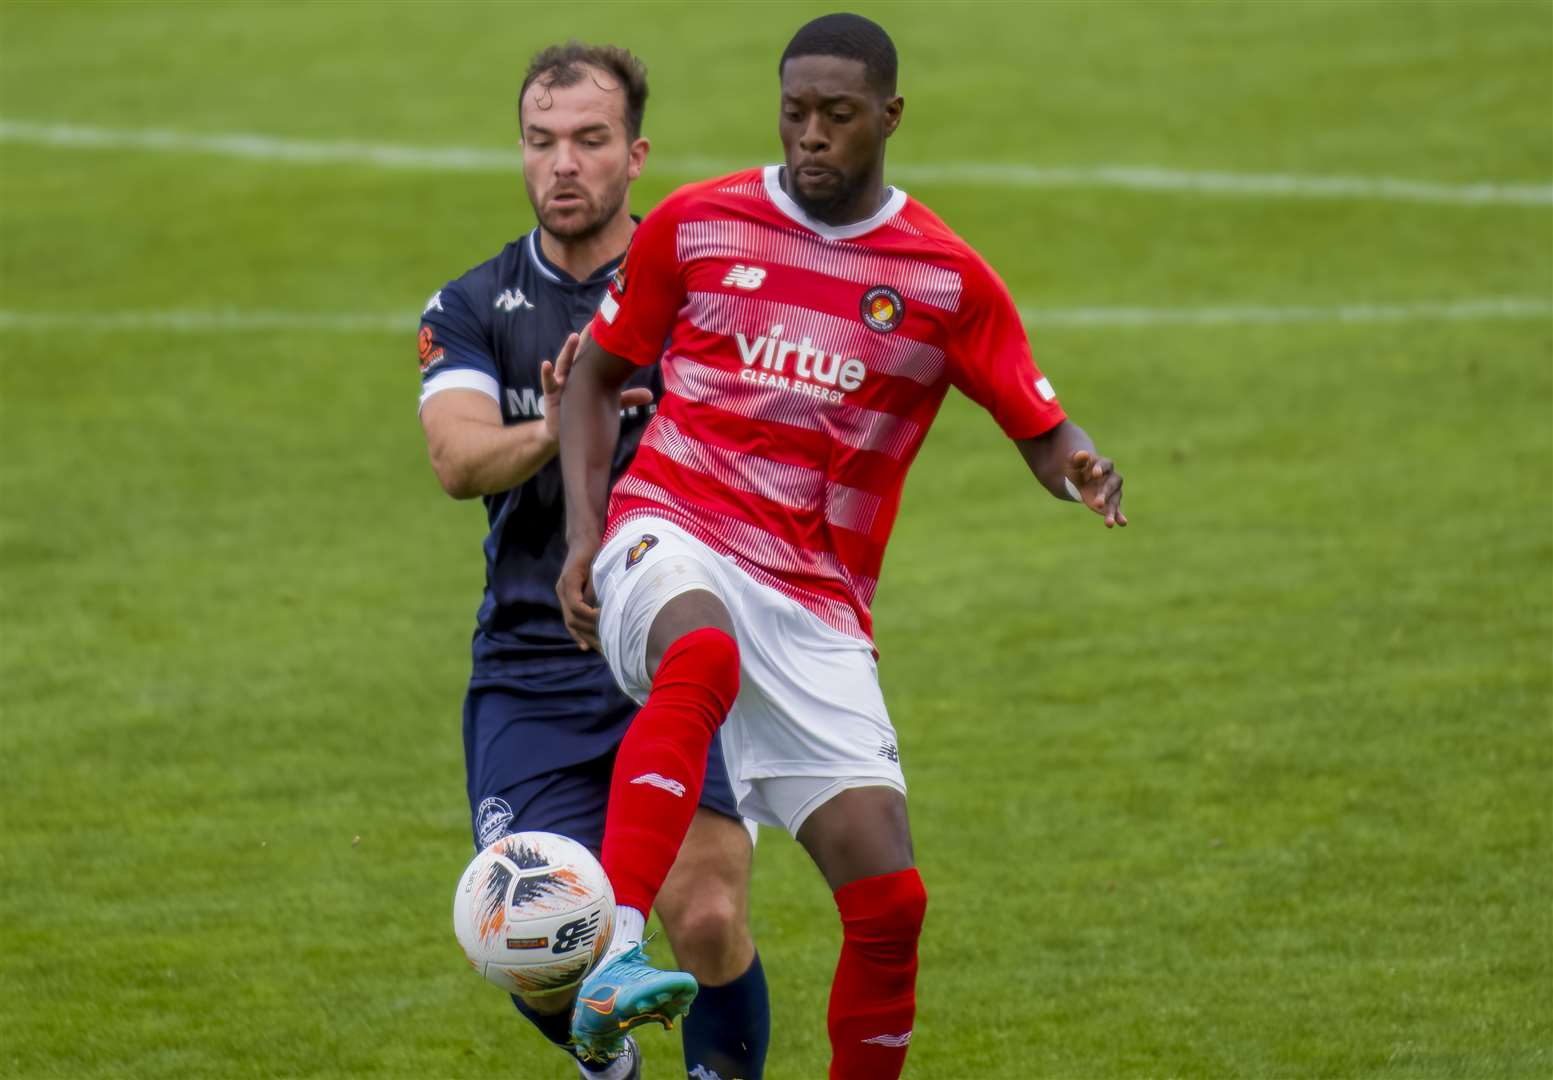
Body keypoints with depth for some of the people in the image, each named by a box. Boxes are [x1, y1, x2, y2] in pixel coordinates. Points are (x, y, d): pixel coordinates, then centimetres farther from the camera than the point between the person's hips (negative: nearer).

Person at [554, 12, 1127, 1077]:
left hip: (817, 609, 2)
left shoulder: (949, 280, 6)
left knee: (888, 899, -9)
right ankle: (613, 965, -53)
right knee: (703, 658, -40)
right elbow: (599, 375, 17)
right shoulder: (696, 224, 7)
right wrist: (585, 532, 3)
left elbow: (1043, 433, 10)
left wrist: (1081, 467, -15)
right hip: (676, 538, -2)